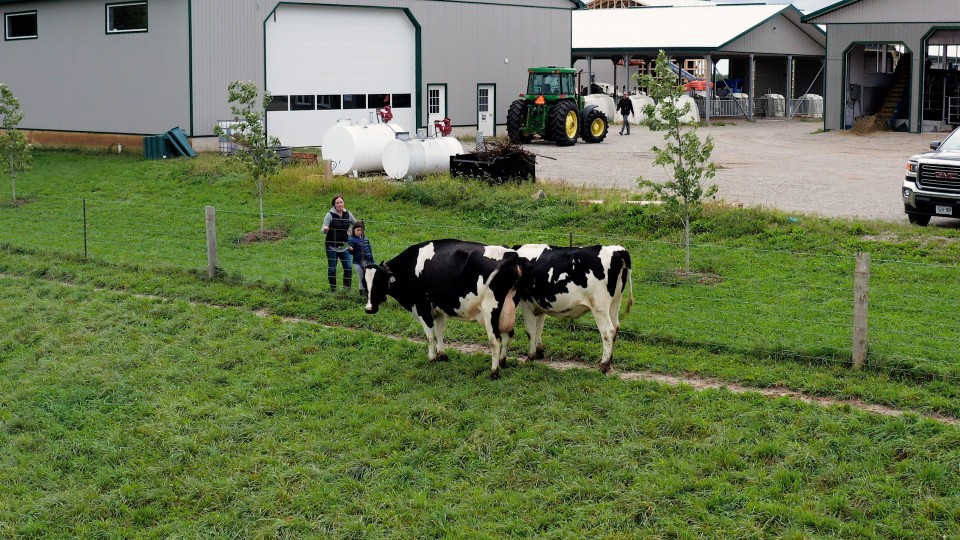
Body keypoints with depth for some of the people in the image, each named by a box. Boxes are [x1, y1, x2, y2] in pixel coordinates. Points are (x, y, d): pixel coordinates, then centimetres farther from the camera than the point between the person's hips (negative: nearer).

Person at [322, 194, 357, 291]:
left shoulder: (348, 214, 4)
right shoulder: (330, 215, -7)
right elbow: (324, 230, -11)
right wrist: (325, 229, -35)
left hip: (344, 246, 3)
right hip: (332, 246, -3)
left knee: (348, 267, -4)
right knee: (332, 268, 0)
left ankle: (347, 288, 7)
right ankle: (333, 289, 11)